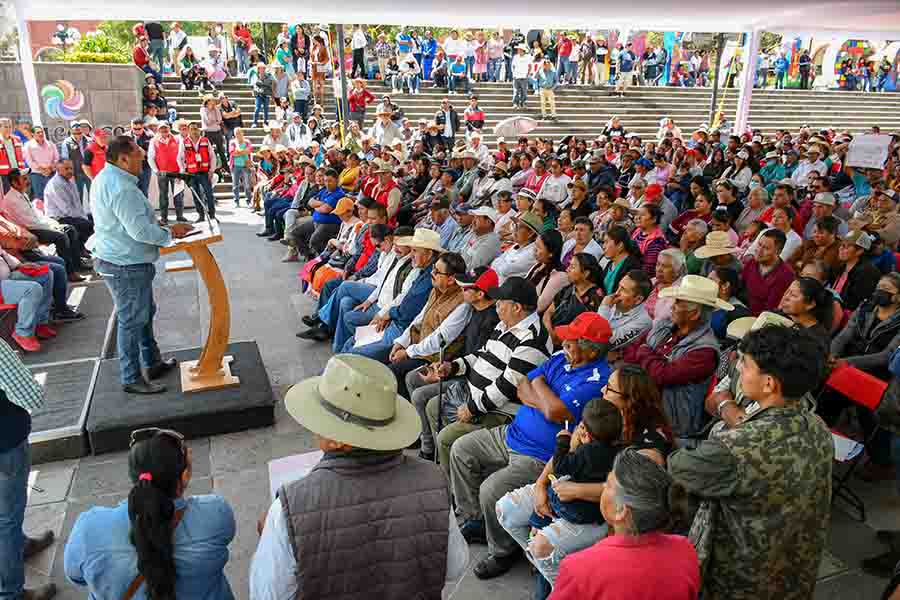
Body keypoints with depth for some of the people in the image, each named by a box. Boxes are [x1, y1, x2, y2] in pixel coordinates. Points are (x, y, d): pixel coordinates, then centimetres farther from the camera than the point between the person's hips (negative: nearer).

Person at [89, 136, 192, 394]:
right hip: (127, 265, -11)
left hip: (121, 260, 11)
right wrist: (170, 233, -12)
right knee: (132, 321, 1)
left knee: (145, 313, 22)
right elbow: (140, 230, -27)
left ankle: (152, 363, 36)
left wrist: (164, 229, 11)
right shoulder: (121, 188, -25)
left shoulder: (106, 178, 10)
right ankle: (131, 378, 14)